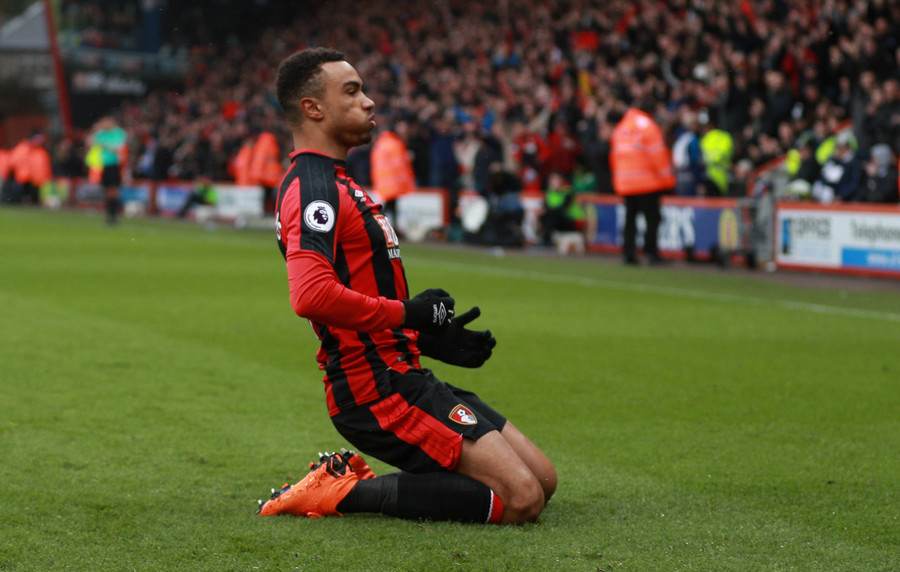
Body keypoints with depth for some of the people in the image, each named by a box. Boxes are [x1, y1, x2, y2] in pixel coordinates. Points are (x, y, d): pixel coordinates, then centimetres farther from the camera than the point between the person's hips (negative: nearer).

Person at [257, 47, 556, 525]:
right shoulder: (313, 187, -14)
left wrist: (429, 339, 14)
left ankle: (353, 480, 6)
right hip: (378, 391, -10)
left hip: (400, 374, 10)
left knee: (542, 479, 9)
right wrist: (407, 313, -18)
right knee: (521, 498, -18)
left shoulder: (332, 182, 20)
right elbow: (311, 297, -31)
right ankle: (344, 491, -11)